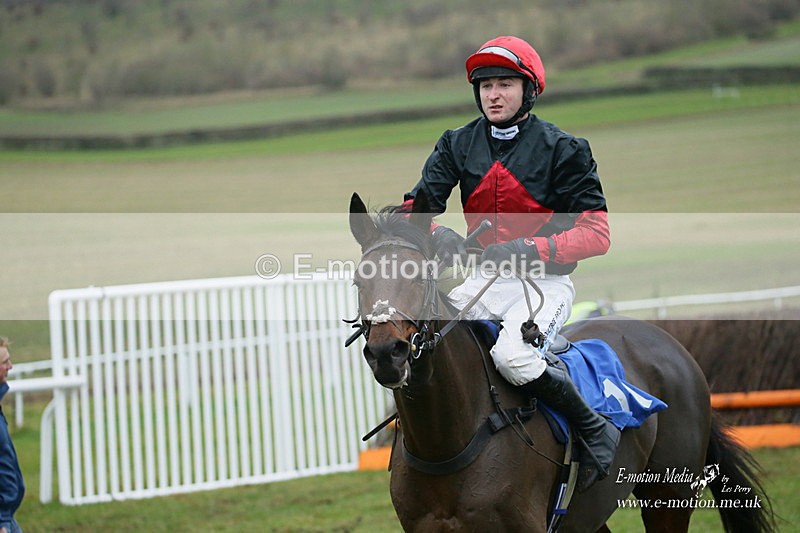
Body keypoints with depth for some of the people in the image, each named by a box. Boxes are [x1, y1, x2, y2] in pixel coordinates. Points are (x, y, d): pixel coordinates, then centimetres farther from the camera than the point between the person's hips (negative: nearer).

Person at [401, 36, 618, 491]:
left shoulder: (562, 149, -5)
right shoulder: (458, 145, 8)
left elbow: (596, 233, -10)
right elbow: (419, 204, 3)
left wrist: (529, 248, -23)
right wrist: (438, 235, -21)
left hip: (545, 282, -5)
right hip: (482, 279, 5)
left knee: (512, 355, -33)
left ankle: (597, 431, -13)